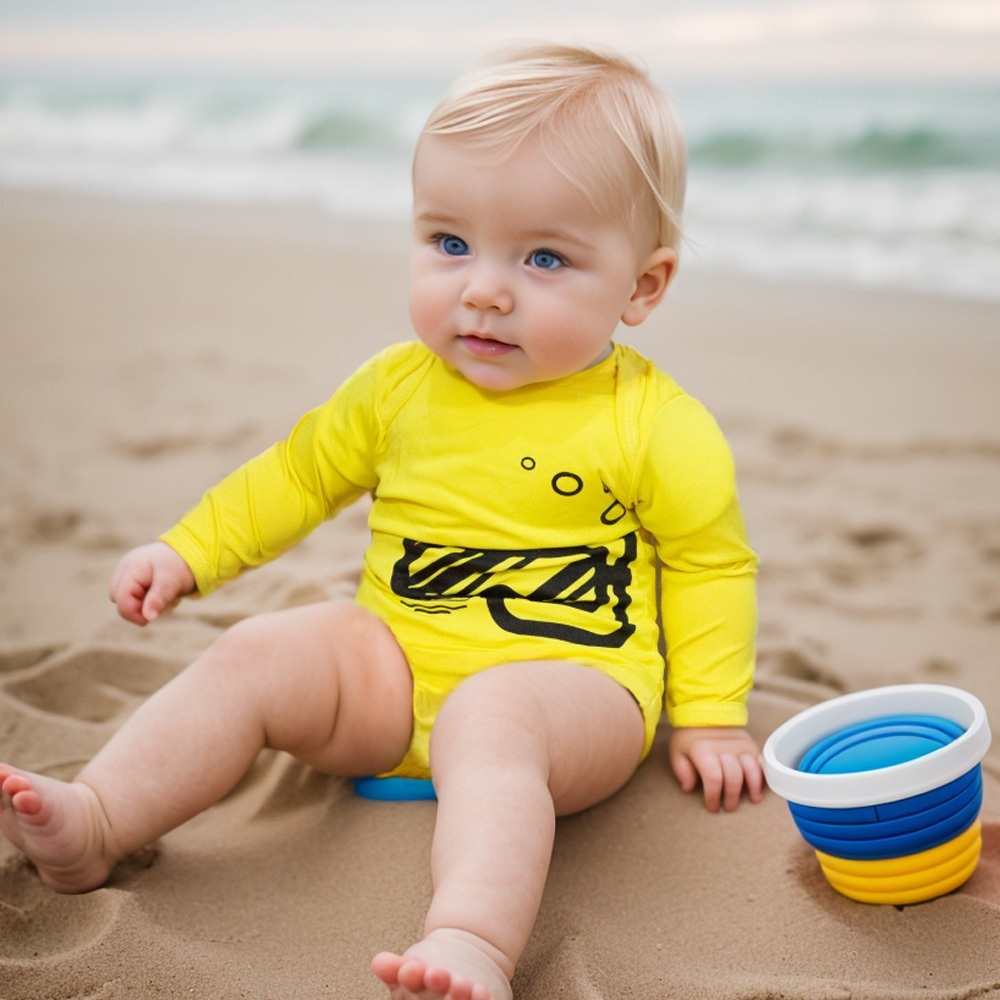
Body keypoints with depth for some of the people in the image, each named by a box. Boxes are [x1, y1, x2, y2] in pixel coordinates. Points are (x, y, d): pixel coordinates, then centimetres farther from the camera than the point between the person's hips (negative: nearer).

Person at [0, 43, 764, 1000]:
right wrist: (188, 552, 11)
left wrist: (710, 716, -2)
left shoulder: (658, 426, -6)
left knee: (490, 720, -36)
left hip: (567, 678, -4)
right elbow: (300, 472, 18)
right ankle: (92, 825, -18)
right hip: (396, 662, 5)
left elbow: (711, 562, 3)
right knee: (261, 654, -17)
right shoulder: (398, 386, 5)